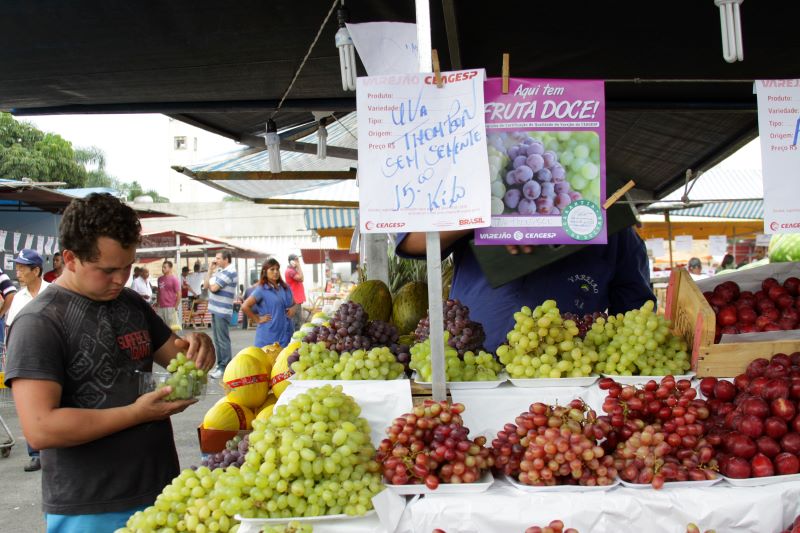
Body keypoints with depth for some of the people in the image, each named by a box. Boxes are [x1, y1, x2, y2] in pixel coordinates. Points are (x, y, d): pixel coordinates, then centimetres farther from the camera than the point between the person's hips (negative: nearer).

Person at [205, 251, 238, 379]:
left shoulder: (229, 272, -14)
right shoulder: (220, 271, 16)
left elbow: (213, 288, -20)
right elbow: (206, 285, 12)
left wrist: (210, 283, 2)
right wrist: (210, 270, 6)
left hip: (222, 311, -10)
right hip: (216, 310, 10)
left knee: (222, 340, -5)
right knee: (217, 339, 15)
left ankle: (225, 368, -1)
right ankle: (220, 364, 23)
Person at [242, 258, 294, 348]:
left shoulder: (286, 288, 11)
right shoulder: (261, 290, -6)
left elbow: (294, 303, 25)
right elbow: (245, 306, -13)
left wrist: (293, 309, 3)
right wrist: (258, 320, -9)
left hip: (286, 333, 5)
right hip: (268, 335, -5)